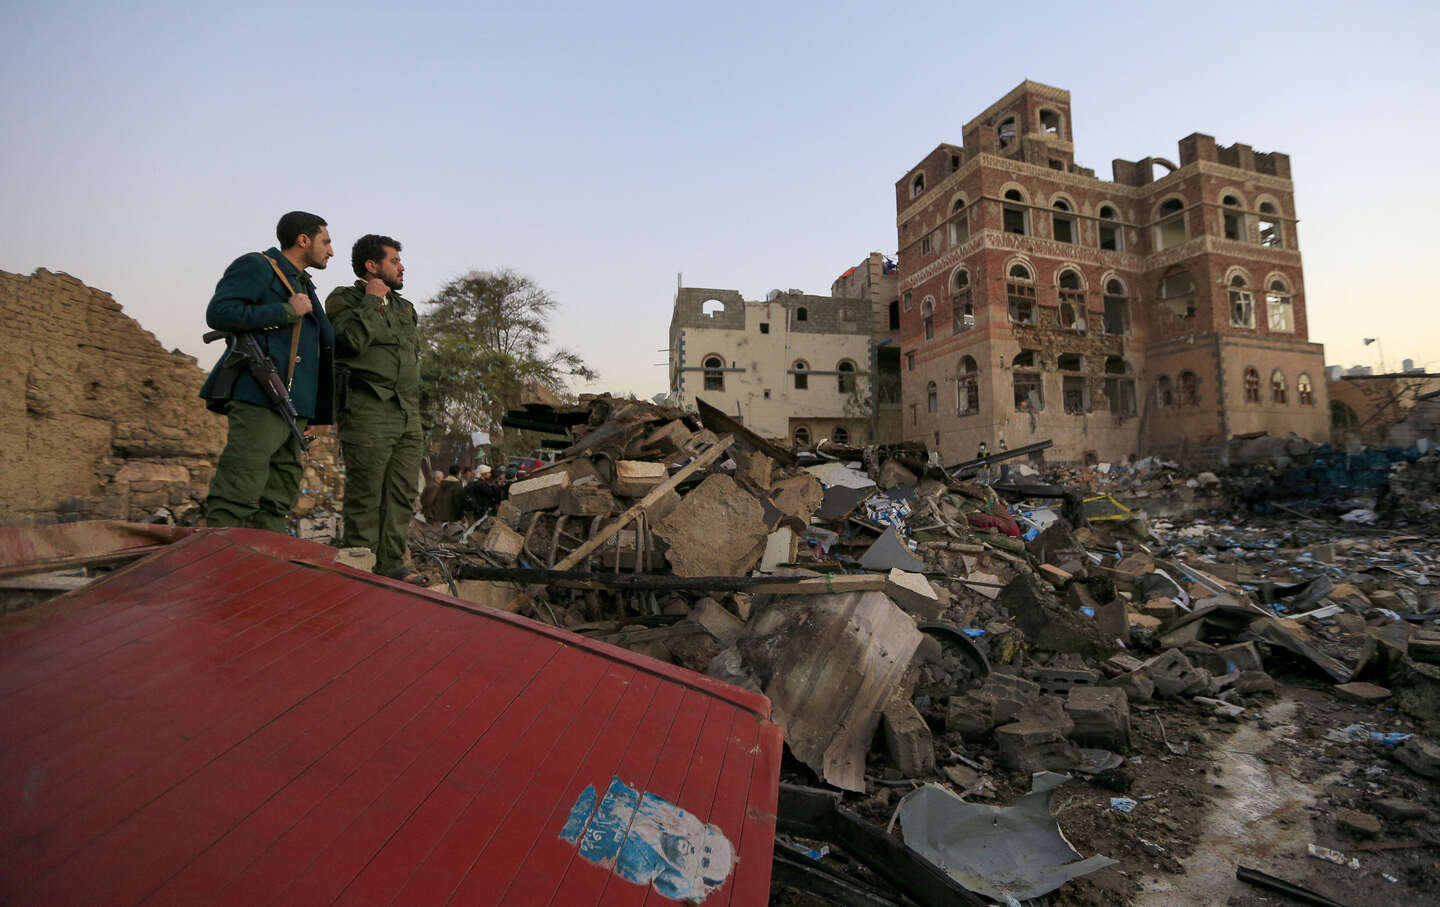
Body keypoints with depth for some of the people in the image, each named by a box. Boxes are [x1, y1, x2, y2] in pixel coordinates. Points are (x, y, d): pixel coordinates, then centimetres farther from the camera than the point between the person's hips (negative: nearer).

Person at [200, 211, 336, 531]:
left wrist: (311, 414, 21)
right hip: (258, 400, -9)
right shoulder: (256, 266, 3)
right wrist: (286, 311, -11)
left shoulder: (305, 286, 28)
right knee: (239, 493, -13)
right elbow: (218, 313, -13)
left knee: (279, 499, 7)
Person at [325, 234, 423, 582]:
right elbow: (352, 340, -17)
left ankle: (392, 563, 11)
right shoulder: (344, 299, 3)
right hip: (368, 412, -6)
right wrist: (371, 301, -7)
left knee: (402, 494, 5)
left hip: (408, 415, 7)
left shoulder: (404, 307, 22)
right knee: (365, 495, -4)